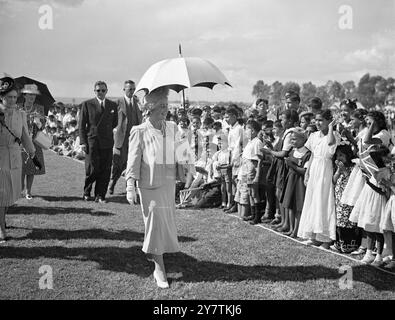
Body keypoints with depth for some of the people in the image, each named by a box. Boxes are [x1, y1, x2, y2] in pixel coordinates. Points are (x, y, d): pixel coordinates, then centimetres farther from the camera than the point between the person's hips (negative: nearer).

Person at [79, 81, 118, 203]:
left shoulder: (113, 105, 11)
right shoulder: (87, 104, 4)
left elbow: (115, 123, 21)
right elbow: (81, 125, 2)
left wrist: (106, 131, 11)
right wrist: (83, 142, -5)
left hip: (107, 143, 3)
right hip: (91, 141, -2)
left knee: (105, 171, 0)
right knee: (92, 170, -3)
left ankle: (100, 195, 10)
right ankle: (86, 193, 19)